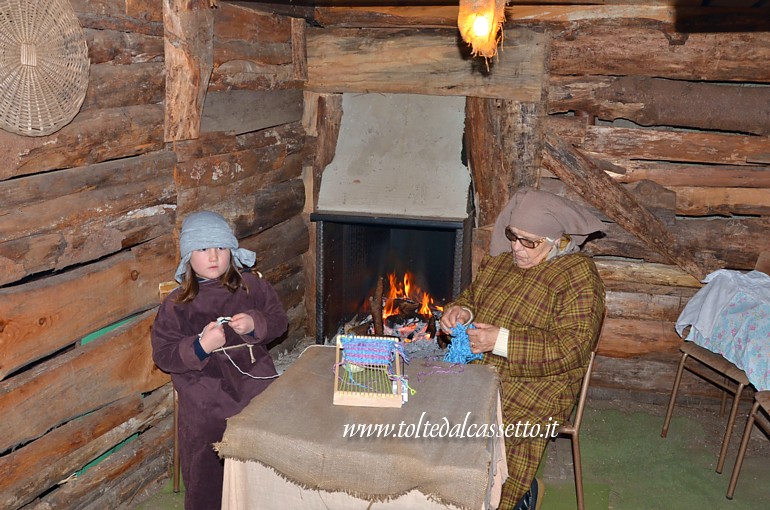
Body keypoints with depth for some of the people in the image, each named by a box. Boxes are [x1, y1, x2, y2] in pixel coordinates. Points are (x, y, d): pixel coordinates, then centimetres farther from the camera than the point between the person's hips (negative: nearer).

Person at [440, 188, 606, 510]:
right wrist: (459, 310, 0)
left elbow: (573, 347, -17)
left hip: (537, 381, -7)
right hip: (477, 367, 7)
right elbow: (472, 295, 26)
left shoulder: (578, 275, -9)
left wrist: (502, 341, -22)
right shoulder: (499, 260, 12)